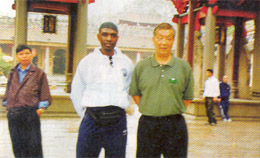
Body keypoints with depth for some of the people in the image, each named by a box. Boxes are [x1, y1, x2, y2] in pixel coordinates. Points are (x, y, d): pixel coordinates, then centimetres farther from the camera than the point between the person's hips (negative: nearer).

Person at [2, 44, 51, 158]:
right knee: (17, 143, 7)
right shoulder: (12, 73, 16)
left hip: (31, 112, -4)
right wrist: (7, 107, 14)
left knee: (34, 143, -2)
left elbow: (44, 93, 3)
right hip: (13, 113, 4)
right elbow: (8, 91, 22)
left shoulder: (38, 73, 4)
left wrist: (41, 108, -6)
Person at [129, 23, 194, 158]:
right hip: (147, 125, 1)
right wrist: (149, 109, 3)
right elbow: (135, 94, 10)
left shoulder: (184, 67, 2)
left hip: (175, 125, 0)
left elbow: (188, 97, 9)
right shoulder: (141, 67, 3)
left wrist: (174, 110, 1)